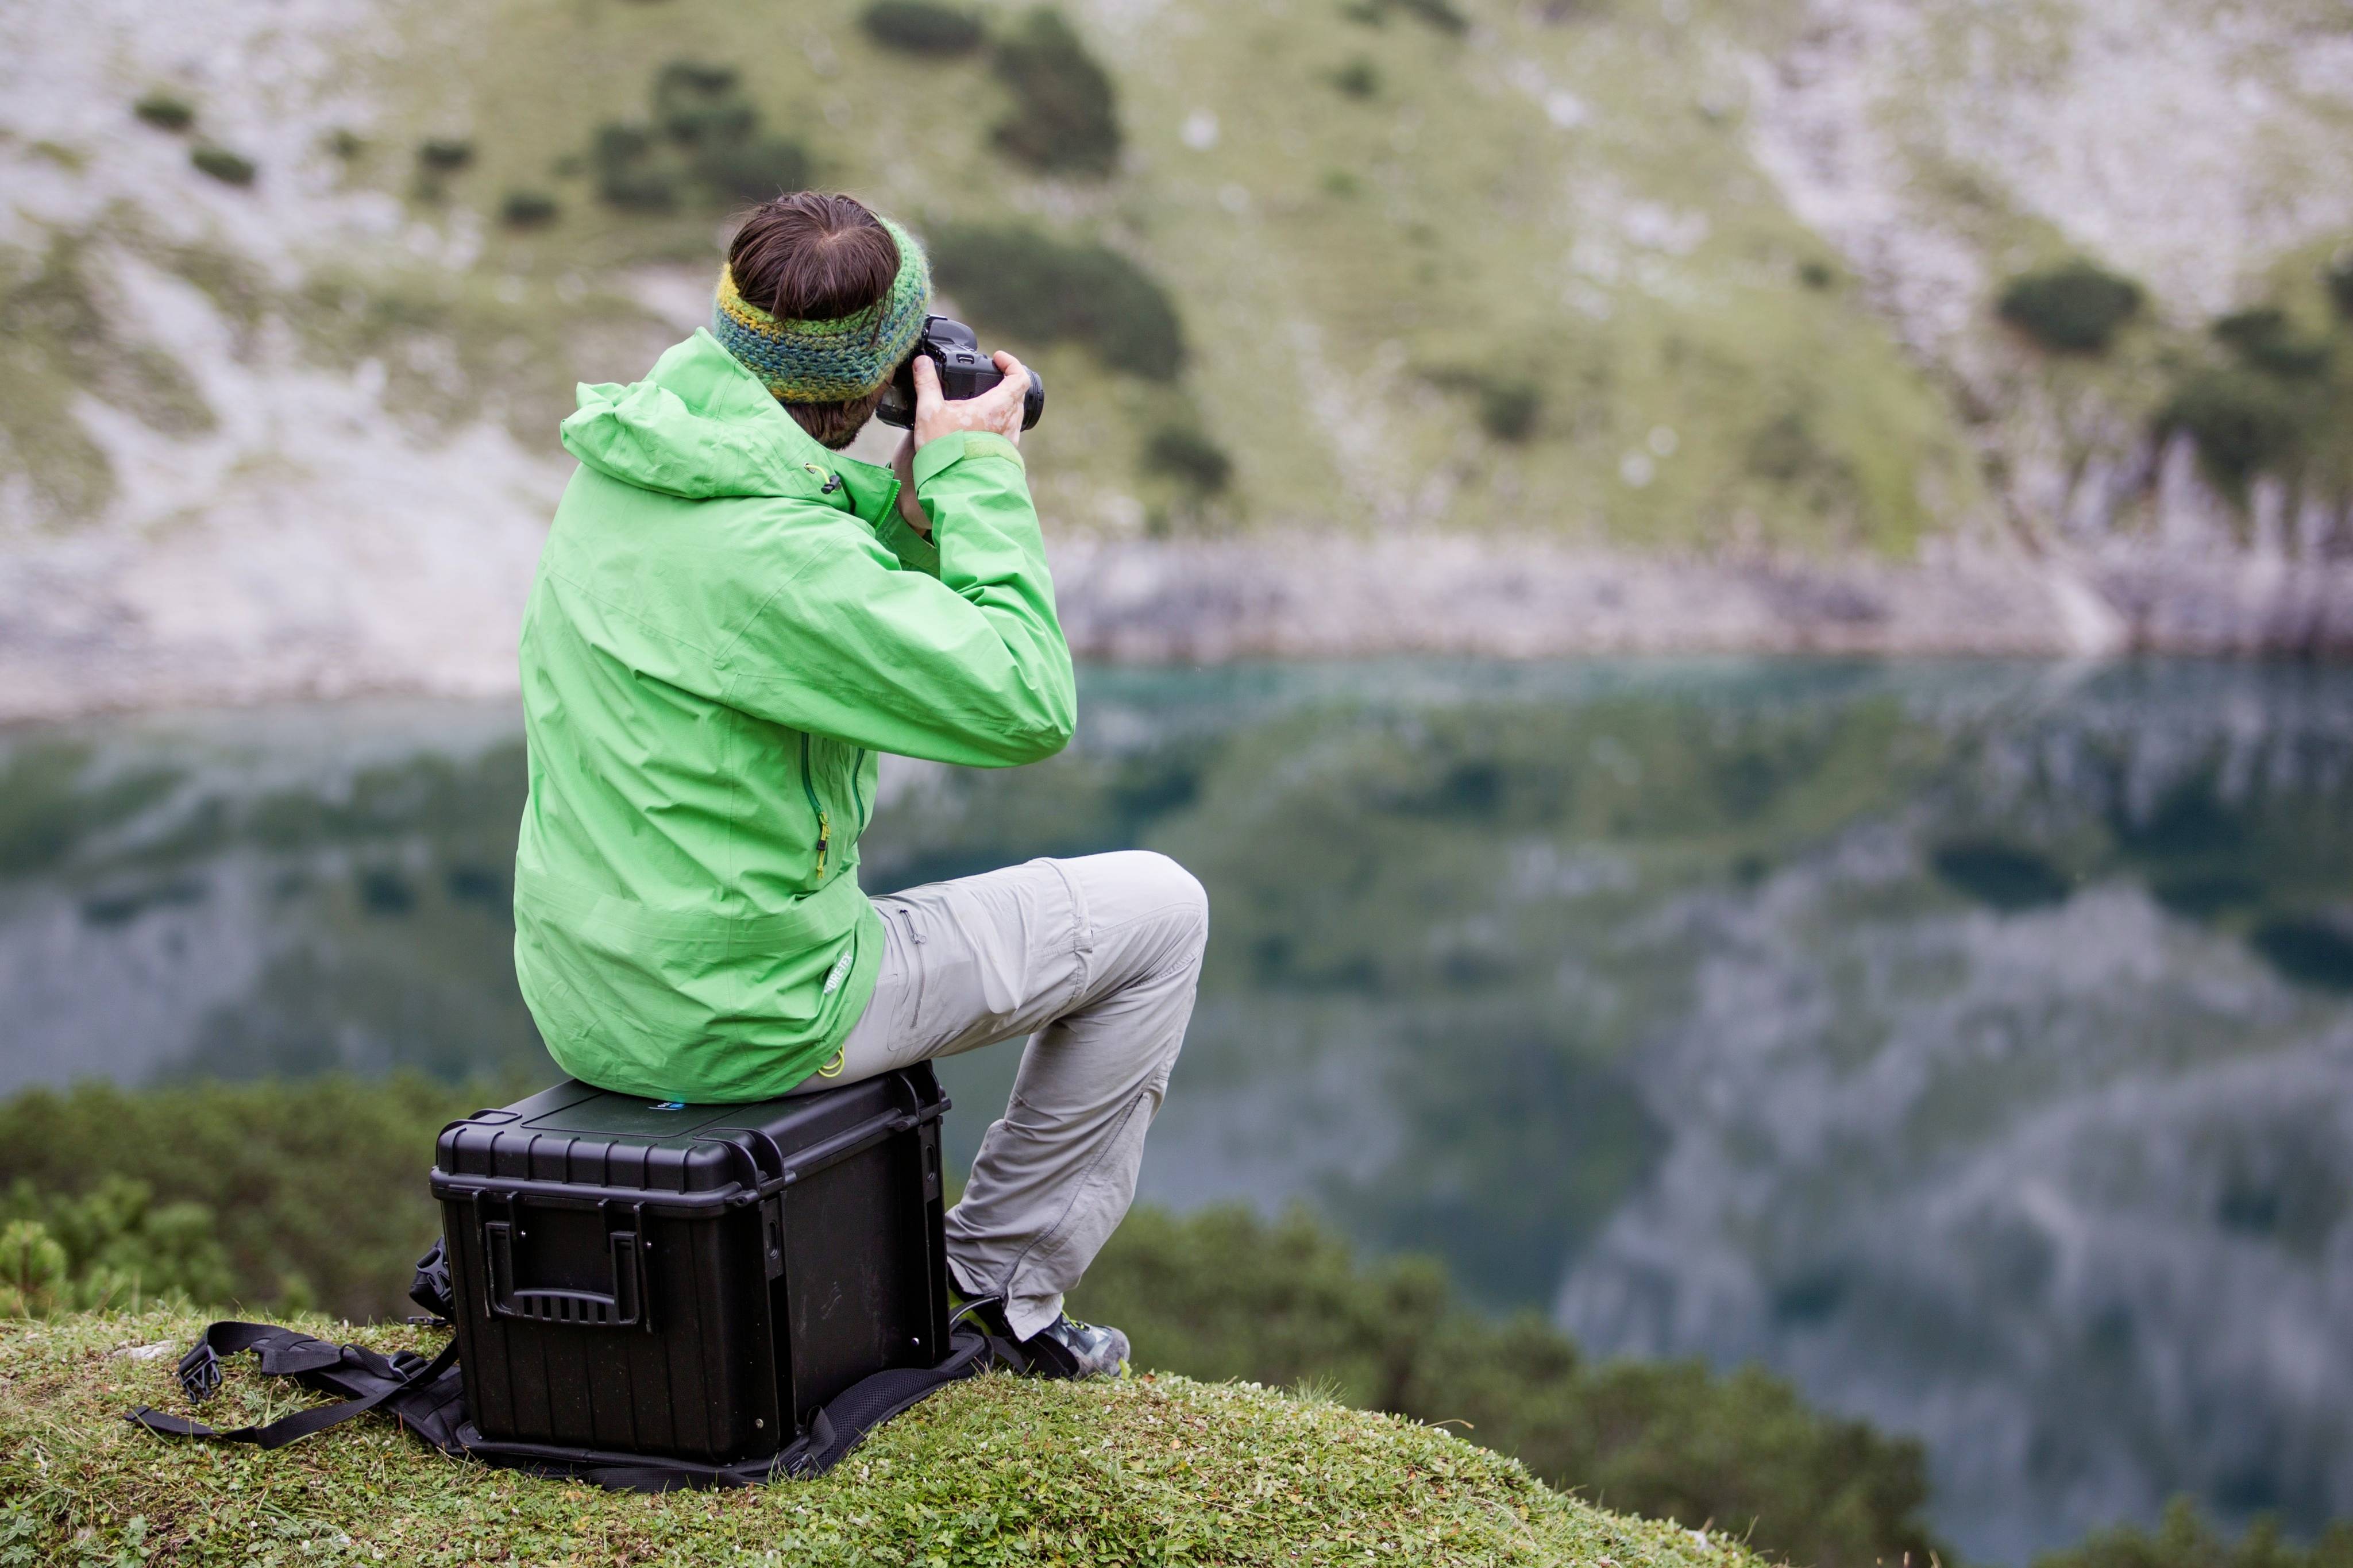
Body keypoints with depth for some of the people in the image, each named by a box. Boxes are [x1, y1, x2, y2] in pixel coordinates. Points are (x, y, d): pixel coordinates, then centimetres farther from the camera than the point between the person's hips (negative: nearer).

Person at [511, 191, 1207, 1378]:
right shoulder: (767, 551, -27)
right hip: (739, 1021, -9)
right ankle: (997, 1282, 15)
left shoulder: (623, 466, 2)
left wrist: (918, 493, 0)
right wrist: (977, 474, -15)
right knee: (1156, 912, 4)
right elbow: (1028, 707, -23)